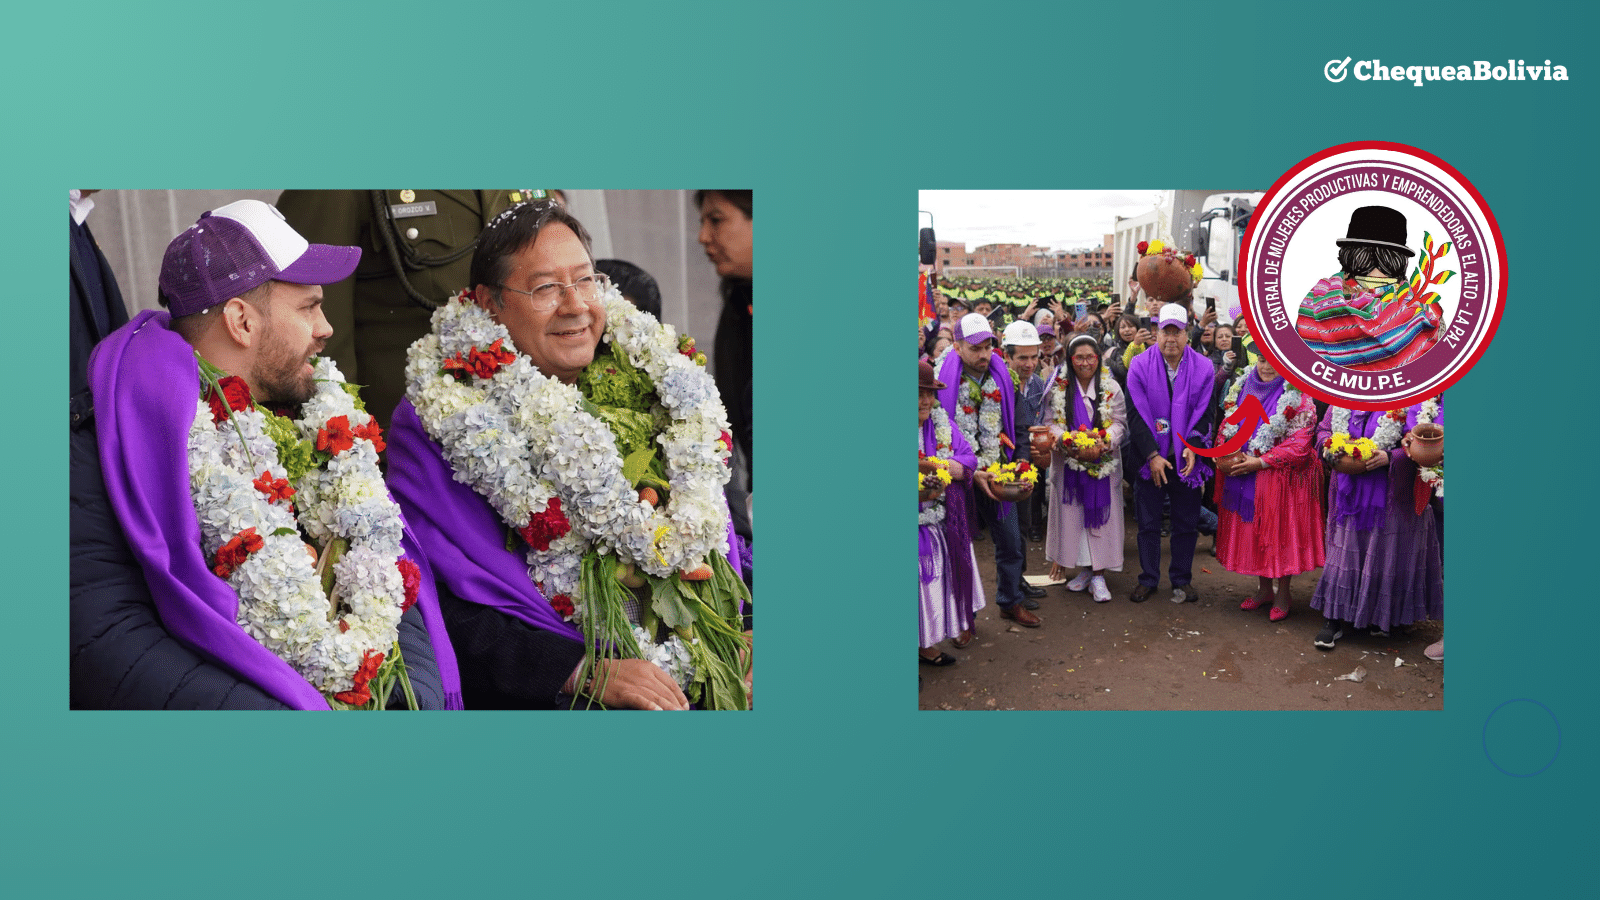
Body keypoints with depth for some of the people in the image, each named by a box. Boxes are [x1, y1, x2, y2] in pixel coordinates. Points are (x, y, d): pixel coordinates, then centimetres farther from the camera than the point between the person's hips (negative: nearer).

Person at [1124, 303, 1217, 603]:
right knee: (1148, 521, 7)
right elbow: (1136, 414, -7)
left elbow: (1205, 412, 2)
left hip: (1187, 457, 1)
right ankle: (1148, 579, 20)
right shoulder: (1140, 365, -6)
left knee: (1186, 521, 9)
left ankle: (1182, 579, 23)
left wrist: (1192, 446, -13)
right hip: (1149, 457, -1)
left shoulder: (1203, 368, -1)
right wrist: (1152, 455, -13)